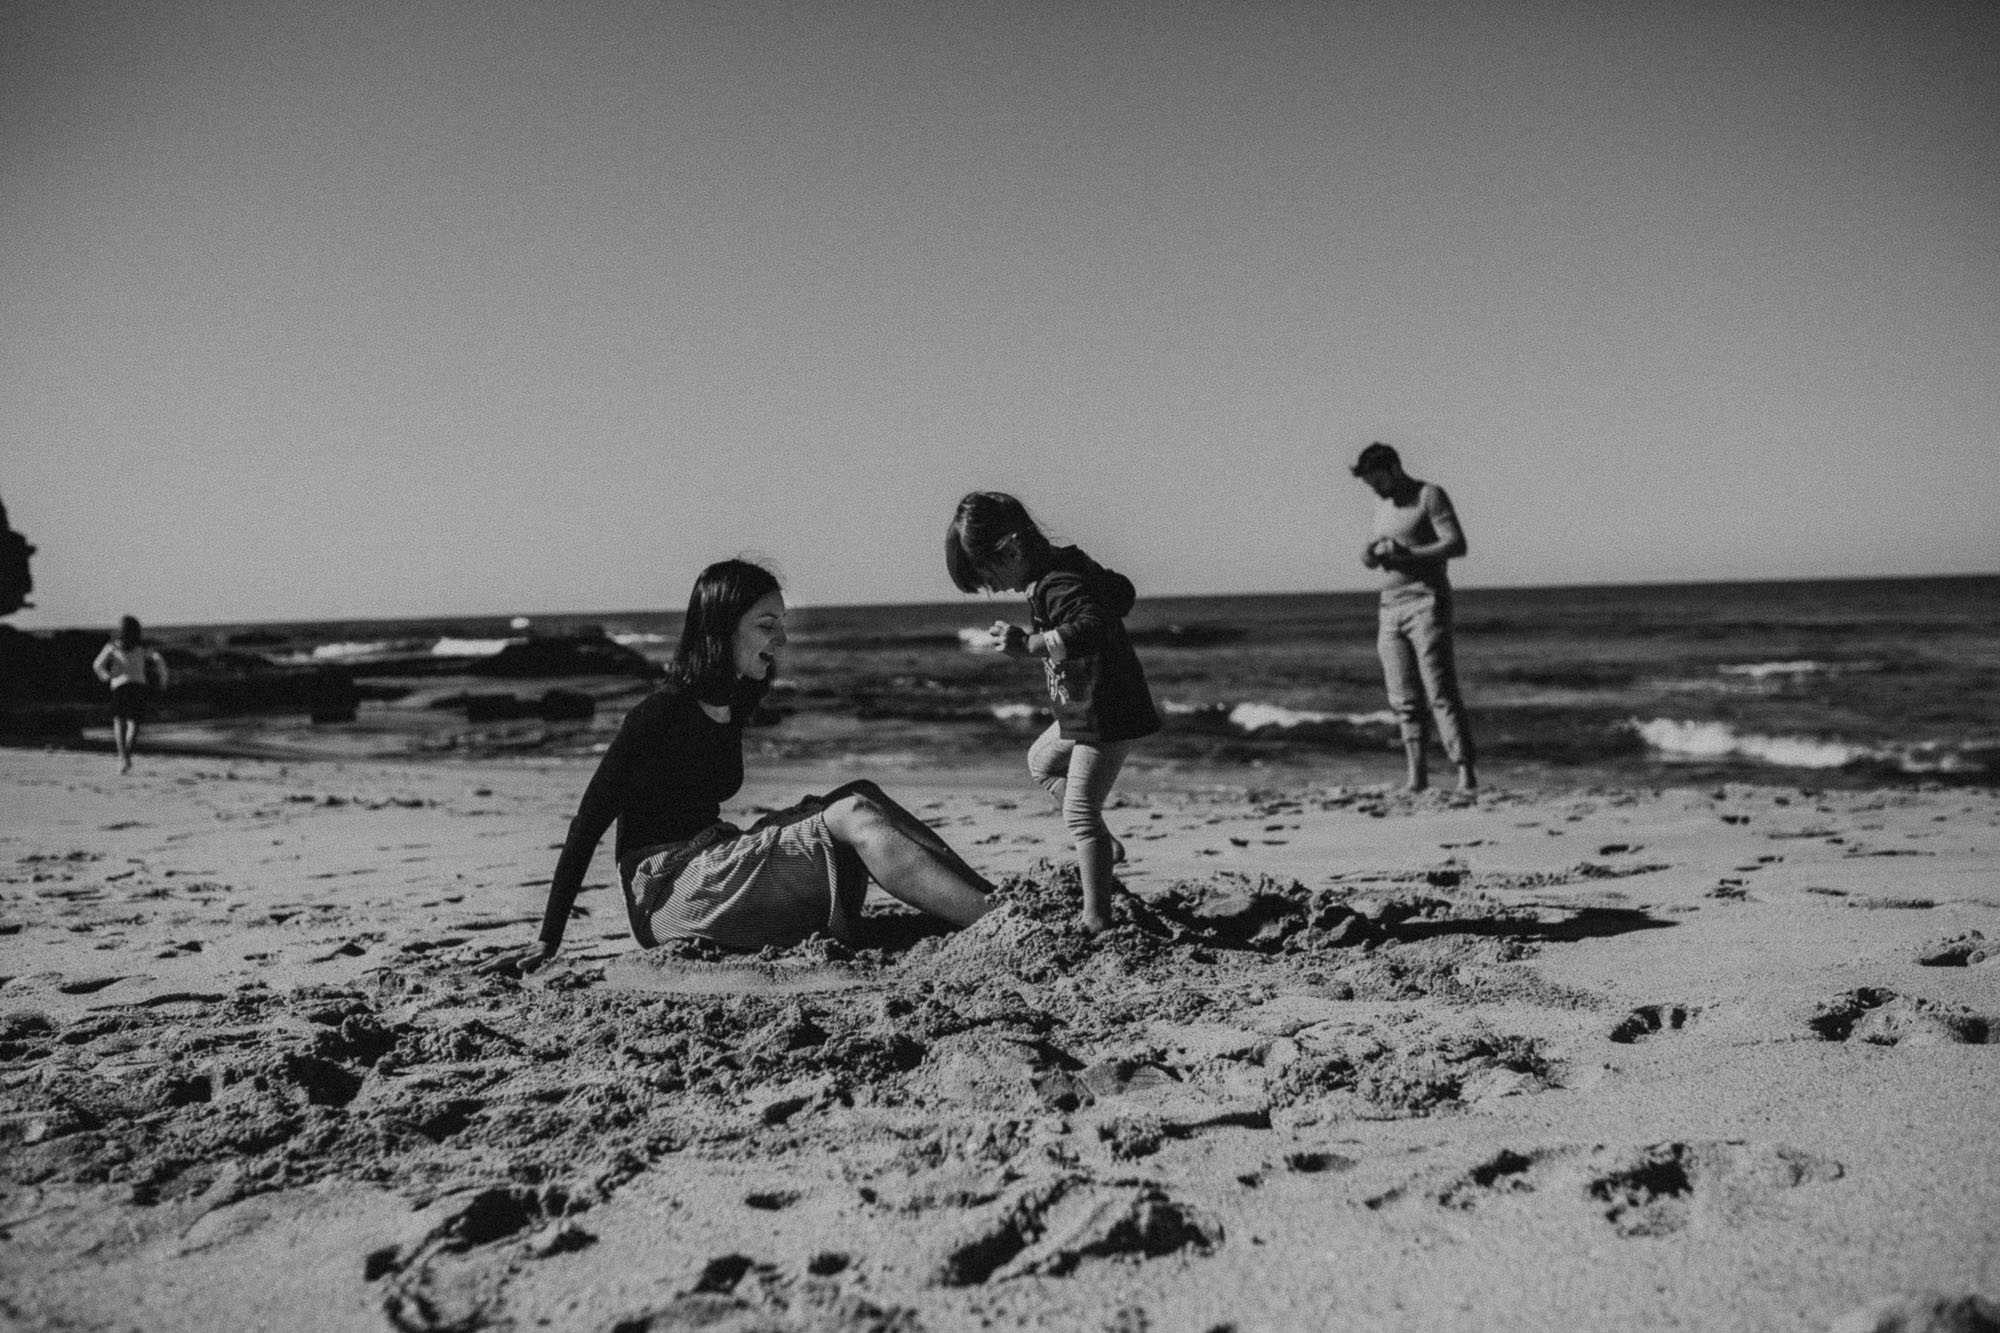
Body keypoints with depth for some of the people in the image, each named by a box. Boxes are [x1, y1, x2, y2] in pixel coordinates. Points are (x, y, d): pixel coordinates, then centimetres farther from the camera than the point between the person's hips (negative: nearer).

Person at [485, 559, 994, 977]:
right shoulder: (660, 714, -13)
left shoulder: (735, 704, 11)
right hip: (669, 897, -8)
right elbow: (587, 826, -11)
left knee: (859, 798, -8)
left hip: (714, 866, 8)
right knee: (854, 817, -20)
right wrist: (547, 943, -11)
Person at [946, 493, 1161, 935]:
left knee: (1080, 810, -8)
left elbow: (1093, 627, -42)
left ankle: (1097, 919, -4)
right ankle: (1104, 846, 24)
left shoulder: (1059, 586, -25)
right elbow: (1122, 591, 20)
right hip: (1083, 710, 11)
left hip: (1106, 716, -11)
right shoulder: (1072, 564, 6)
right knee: (1041, 762, 27)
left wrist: (1031, 644, -47)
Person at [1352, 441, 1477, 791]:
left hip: (1426, 603, -7)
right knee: (1403, 699, 2)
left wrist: (1406, 553, -21)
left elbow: (1457, 544, -13)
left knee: (1440, 693, -12)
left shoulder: (1430, 496, -4)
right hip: (1390, 608, 7)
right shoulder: (1382, 505, 18)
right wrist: (1371, 556, 0)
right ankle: (1416, 773, 4)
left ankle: (1466, 771, -13)